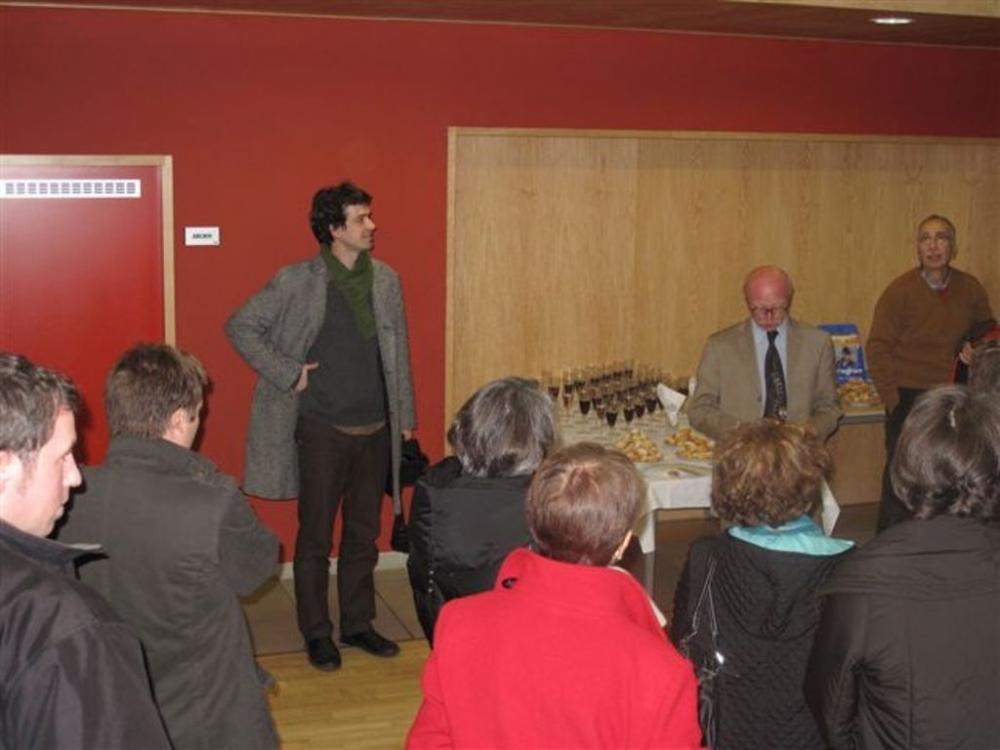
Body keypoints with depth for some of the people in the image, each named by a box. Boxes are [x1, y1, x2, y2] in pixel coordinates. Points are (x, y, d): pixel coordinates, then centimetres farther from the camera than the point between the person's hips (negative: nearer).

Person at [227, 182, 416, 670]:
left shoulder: (386, 280, 5)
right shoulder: (297, 282, -9)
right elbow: (240, 326, -5)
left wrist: (405, 417, 12)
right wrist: (287, 374, -10)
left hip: (375, 430, 4)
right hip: (322, 430, -4)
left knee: (364, 534, 13)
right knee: (316, 537, 5)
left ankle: (357, 624, 26)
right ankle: (316, 633, 17)